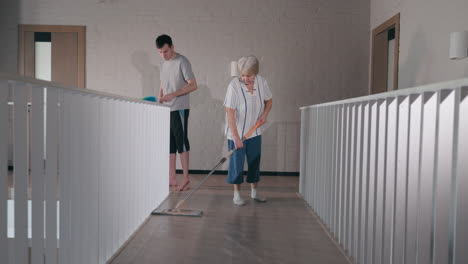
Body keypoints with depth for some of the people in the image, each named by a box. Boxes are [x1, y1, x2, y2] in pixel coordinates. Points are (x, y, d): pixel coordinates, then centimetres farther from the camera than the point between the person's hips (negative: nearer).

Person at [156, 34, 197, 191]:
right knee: (169, 144, 9)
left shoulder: (182, 62, -9)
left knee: (181, 142, -4)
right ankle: (172, 178, 16)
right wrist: (160, 100, 8)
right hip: (166, 110, 8)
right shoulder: (163, 64, 15)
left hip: (179, 109, -8)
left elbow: (193, 85, -14)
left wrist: (173, 95, -21)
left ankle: (186, 178, 3)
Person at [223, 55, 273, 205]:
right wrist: (236, 137, -28)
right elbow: (230, 113, -24)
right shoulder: (234, 86, -22)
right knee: (237, 162, 2)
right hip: (237, 132, -4)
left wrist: (265, 114, -10)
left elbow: (269, 101, 10)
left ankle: (254, 192, 29)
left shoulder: (261, 82, -7)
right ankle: (237, 194, 17)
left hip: (255, 132, 5)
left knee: (255, 161, 13)